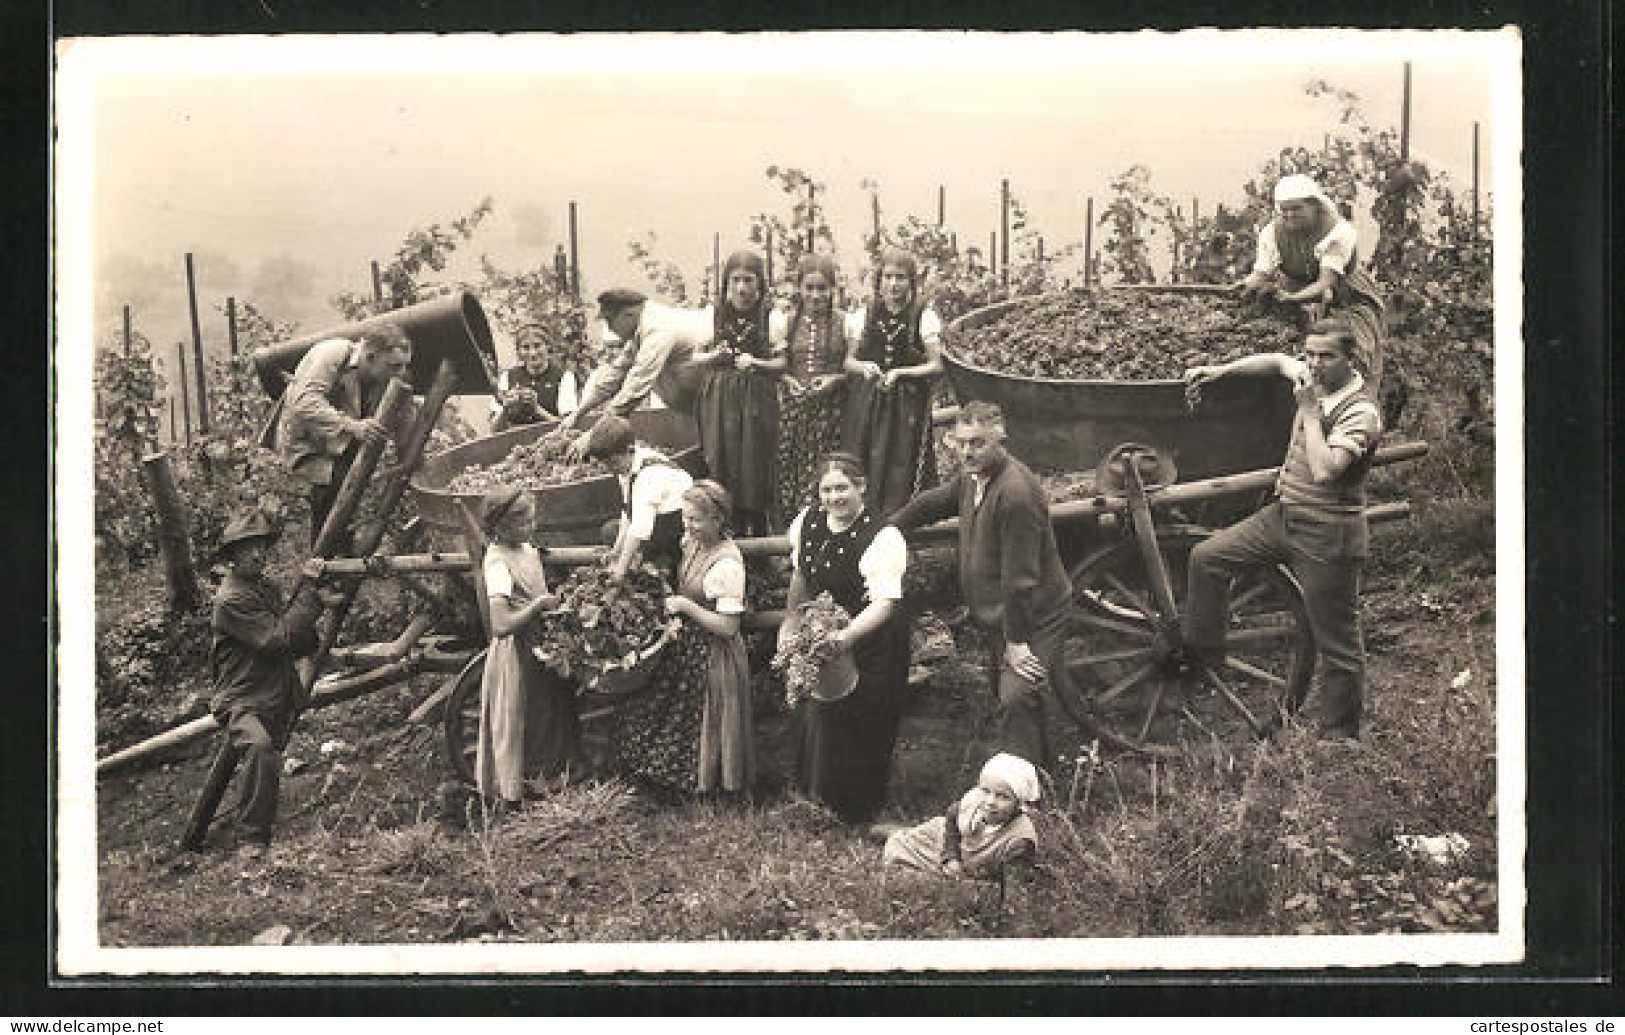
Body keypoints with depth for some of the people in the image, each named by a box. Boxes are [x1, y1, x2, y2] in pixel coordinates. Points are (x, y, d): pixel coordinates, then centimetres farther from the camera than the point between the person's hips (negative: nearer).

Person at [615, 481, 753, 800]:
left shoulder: (727, 564, -26)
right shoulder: (692, 543, -1)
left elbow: (728, 626, -26)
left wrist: (686, 606, -24)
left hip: (714, 657, -9)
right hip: (685, 646, 9)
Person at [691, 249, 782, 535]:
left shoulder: (771, 317, 2)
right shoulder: (714, 315, 8)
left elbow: (783, 362, 1)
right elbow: (696, 357, 13)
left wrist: (756, 363, -16)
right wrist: (714, 356, -7)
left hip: (756, 401, -2)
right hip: (717, 401, 2)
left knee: (754, 466, -3)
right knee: (720, 465, -2)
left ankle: (757, 532, 9)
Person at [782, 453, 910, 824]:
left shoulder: (883, 539, -26)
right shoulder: (808, 521, -5)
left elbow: (884, 602, -32)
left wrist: (847, 636, -46)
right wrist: (792, 619, 19)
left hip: (871, 638, -6)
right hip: (823, 633, 6)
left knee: (863, 721, 4)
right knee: (818, 714, 18)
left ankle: (859, 812, 24)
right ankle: (818, 796, 40)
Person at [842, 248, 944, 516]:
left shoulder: (924, 316, 0)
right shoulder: (866, 315, 9)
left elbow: (936, 365, -3)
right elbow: (849, 361, 12)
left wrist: (899, 373, -15)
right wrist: (864, 367, -10)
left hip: (908, 406, -2)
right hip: (867, 404, 3)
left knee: (900, 476, -7)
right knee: (864, 474, -3)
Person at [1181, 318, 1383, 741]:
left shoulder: (1360, 413, -19)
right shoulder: (1313, 380, 4)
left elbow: (1324, 470, -31)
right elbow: (1277, 361, 26)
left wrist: (1309, 410, -25)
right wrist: (1221, 370, 18)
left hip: (1327, 535, -8)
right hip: (1281, 516, 8)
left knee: (1336, 643, 1)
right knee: (1206, 557, 6)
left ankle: (1339, 729, 14)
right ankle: (1202, 655, 18)